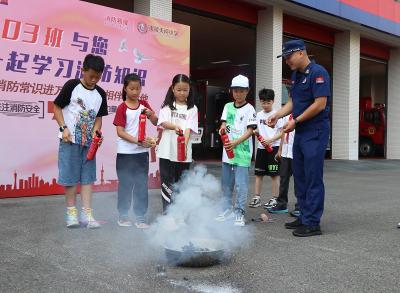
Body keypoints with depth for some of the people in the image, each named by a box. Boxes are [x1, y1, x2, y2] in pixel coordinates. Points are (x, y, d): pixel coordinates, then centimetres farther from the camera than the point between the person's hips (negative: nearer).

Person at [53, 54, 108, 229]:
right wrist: (64, 128, -12)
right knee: (70, 176, 0)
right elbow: (57, 108, -2)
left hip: (89, 141, 4)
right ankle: (71, 212, 13)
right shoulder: (72, 86, -5)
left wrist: (95, 131, -7)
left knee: (88, 176, 4)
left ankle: (86, 213, 9)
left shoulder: (100, 94, 7)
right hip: (70, 140, -4)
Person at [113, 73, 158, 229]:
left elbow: (156, 123, 8)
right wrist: (138, 141, -22)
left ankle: (140, 217, 13)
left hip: (142, 152, 4)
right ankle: (123, 216, 20)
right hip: (125, 153, -4)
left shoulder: (144, 104, 6)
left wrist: (151, 114, -13)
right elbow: (120, 132, -12)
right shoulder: (122, 108, -7)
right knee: (125, 185, 7)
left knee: (141, 185, 5)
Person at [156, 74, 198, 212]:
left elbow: (189, 129, -7)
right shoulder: (167, 105, 7)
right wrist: (175, 127, -29)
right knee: (167, 183, 2)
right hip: (167, 151, 0)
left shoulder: (192, 108, 4)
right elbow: (163, 123, -7)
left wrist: (184, 145, -24)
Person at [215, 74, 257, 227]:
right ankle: (227, 210, 25)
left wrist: (236, 142, -22)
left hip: (242, 152, -6)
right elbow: (224, 123, 9)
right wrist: (222, 129, -16)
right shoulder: (228, 107, 11)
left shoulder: (249, 109, -5)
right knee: (226, 183, 13)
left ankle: (239, 213, 3)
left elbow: (250, 130, -10)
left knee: (241, 184, -6)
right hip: (227, 150, 6)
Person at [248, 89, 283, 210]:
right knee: (258, 173, 7)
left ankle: (274, 198, 9)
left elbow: (282, 132, -8)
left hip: (273, 147, -5)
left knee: (274, 174, 0)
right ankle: (257, 197, 15)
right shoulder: (259, 115, 10)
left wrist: (270, 140, -21)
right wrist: (255, 132, -5)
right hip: (261, 147, 5)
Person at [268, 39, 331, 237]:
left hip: (315, 132, -9)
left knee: (313, 178, -6)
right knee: (299, 176, 13)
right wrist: (277, 115, 3)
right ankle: (304, 217, 23)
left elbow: (320, 104, -19)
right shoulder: (296, 75, 15)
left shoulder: (318, 73, -13)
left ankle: (312, 223, 0)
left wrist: (296, 121, -15)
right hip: (300, 132, 9)